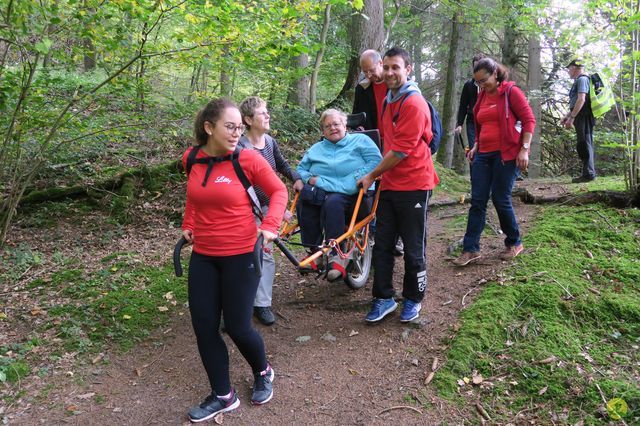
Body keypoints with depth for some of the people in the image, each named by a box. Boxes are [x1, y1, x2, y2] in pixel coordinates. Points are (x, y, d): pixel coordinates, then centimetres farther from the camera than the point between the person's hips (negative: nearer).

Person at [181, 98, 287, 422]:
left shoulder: (248, 159, -12)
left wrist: (270, 225, -17)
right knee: (203, 328, 7)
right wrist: (188, 225, 12)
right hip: (203, 256, 5)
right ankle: (222, 396, 26)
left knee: (237, 327, 2)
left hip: (240, 255, -4)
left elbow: (278, 191, -3)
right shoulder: (191, 159, 1)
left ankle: (263, 373, 35)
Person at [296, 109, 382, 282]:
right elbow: (300, 170, 20)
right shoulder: (316, 149, 28)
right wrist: (309, 179, -1)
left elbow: (376, 161, -2)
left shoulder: (360, 140, 13)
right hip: (321, 192, 4)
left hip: (352, 194, -4)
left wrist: (364, 177, -17)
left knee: (333, 202, -38)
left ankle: (336, 256, -35)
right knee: (303, 200, -30)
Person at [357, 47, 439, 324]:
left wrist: (371, 176, -9)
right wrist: (381, 176, 15)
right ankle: (384, 298, 20)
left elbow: (401, 151, -18)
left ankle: (413, 299, 22)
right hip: (389, 184, 8)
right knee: (382, 245, 9)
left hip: (413, 186, -8)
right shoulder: (388, 101, 14)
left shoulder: (414, 104, -14)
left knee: (413, 249, 6)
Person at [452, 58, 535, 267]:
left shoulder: (510, 92, -4)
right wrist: (476, 146, 14)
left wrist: (524, 149, -16)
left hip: (506, 154, -6)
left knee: (501, 199, -3)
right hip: (483, 155, 6)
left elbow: (529, 120, -8)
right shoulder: (482, 96, 15)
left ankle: (514, 243, 19)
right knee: (477, 201, 1)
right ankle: (470, 249, 3)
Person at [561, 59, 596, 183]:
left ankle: (588, 174, -9)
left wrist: (571, 118, -21)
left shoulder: (582, 79, -9)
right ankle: (589, 172, 18)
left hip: (583, 117, -10)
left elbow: (581, 100, -20)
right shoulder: (578, 80, 22)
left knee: (584, 145, -10)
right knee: (585, 145, 12)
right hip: (582, 118, 10)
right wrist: (567, 116, 21)